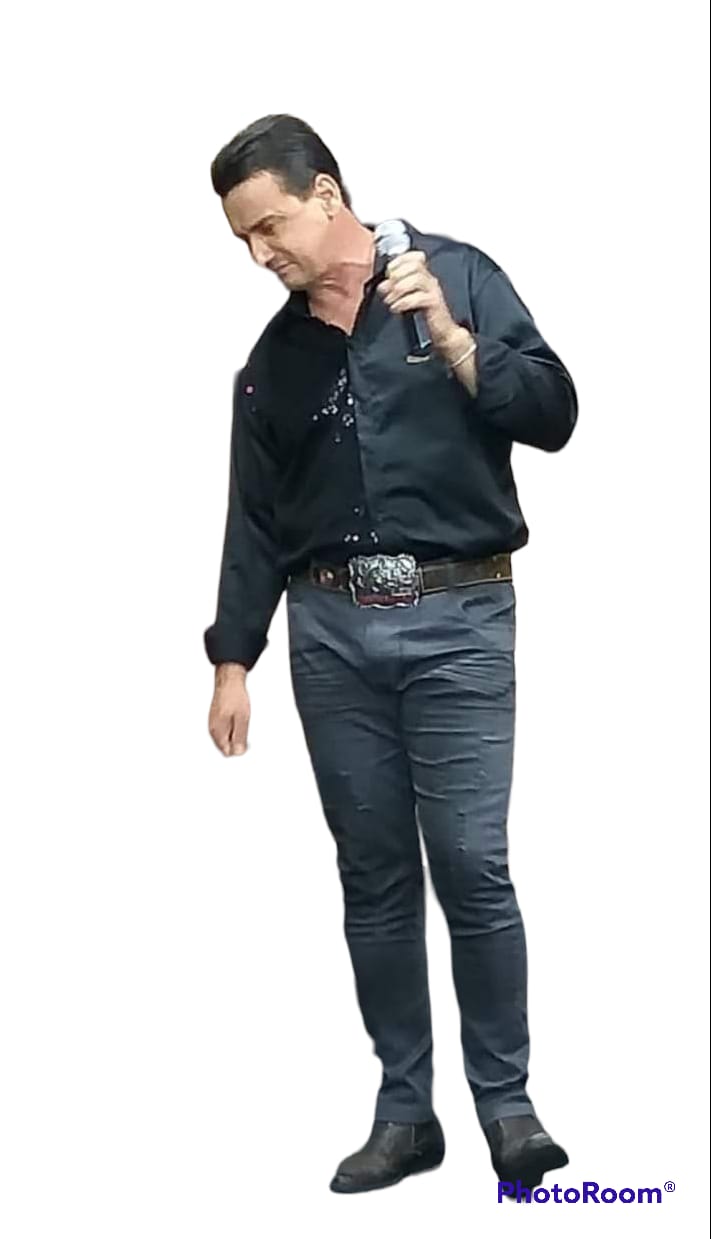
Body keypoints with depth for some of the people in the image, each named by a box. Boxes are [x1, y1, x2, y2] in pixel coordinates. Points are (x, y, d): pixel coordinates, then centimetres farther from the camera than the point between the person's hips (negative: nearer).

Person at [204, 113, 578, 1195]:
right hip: (331, 629, 4)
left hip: (456, 618, -4)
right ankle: (405, 1112, 14)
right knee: (374, 879, 6)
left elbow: (552, 415, -5)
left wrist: (448, 337, -16)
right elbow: (254, 520, 15)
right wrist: (232, 659, 12)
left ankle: (506, 1103, 5)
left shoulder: (457, 276, 1)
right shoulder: (274, 359, 13)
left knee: (471, 865, -8)